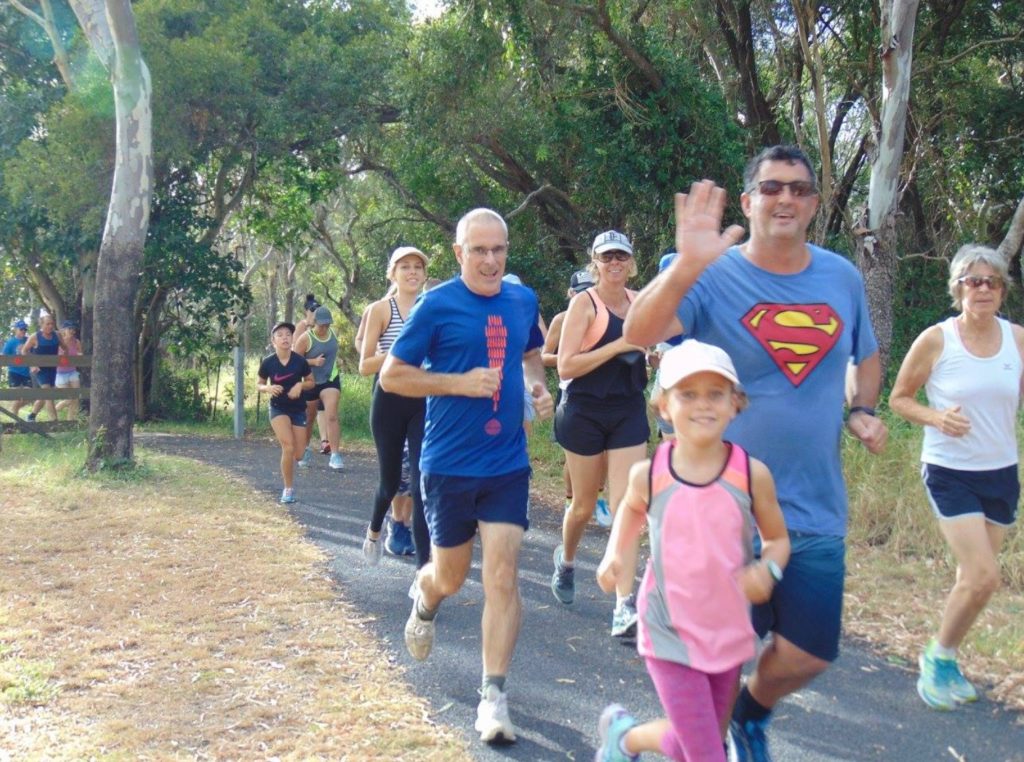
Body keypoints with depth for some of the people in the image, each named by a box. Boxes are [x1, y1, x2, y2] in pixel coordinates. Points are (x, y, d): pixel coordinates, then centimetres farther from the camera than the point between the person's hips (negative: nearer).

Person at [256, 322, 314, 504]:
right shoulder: (268, 362, -10)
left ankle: (286, 468, 39)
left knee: (299, 454, 1)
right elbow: (259, 385, 4)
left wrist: (300, 385, -17)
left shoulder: (300, 361, -10)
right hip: (278, 409, -2)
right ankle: (288, 489, -4)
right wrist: (268, 388, -18)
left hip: (298, 409, 2)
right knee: (288, 447, -21)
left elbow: (311, 382, 4)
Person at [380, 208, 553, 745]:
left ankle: (493, 696, 0)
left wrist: (538, 385, 2)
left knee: (502, 575, -7)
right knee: (451, 576, 14)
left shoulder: (523, 300, 4)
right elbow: (391, 376, -7)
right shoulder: (437, 306, -9)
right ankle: (424, 602, 50)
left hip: (507, 464, 2)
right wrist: (461, 383, -19)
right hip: (449, 464, -2)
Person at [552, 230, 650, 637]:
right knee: (584, 505, 12)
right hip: (586, 412, -3)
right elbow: (565, 366, -16)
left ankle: (625, 605, -8)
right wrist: (618, 346, -21)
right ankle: (566, 559, 44)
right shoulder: (584, 303, -8)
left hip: (630, 411, 3)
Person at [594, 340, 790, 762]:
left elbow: (777, 538, 2)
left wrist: (767, 570, -19)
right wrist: (616, 555, -4)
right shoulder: (649, 474, -12)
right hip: (670, 635, -2)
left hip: (729, 633, 2)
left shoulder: (752, 474, -13)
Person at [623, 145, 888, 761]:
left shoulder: (843, 278, 5)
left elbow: (868, 357, 22)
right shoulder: (713, 277, -11)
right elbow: (639, 333, -29)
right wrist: (687, 266, -45)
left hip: (817, 511, 5)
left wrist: (862, 411, 2)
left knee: (809, 655, 13)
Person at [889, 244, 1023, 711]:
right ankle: (938, 658, 10)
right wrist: (936, 418, -19)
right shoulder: (935, 341, -10)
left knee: (973, 576, 11)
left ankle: (945, 662, 30)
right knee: (983, 576, -13)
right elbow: (899, 399, -2)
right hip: (949, 472, -4)